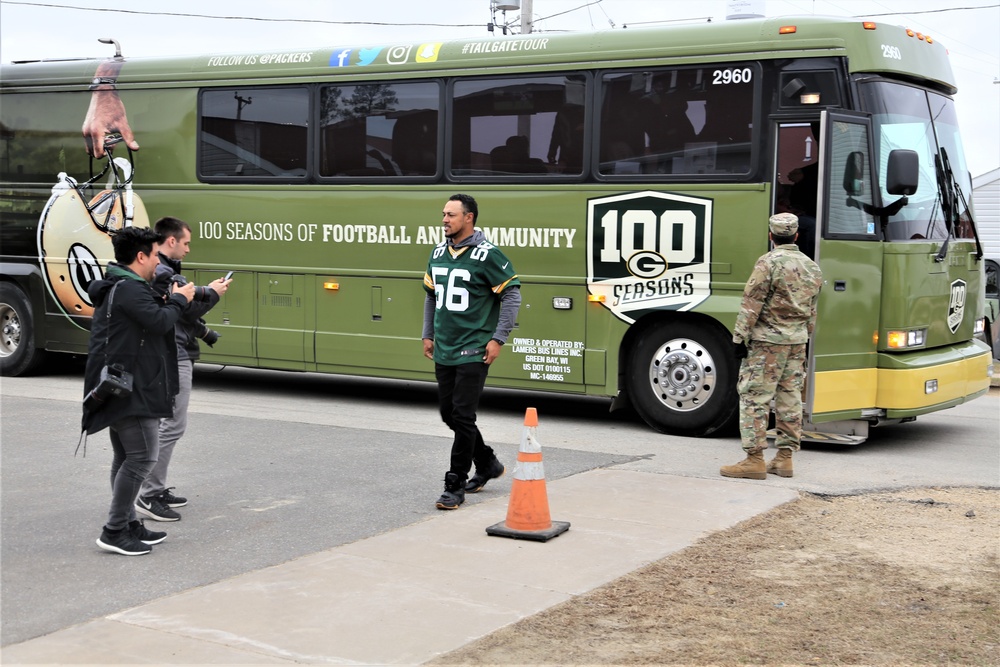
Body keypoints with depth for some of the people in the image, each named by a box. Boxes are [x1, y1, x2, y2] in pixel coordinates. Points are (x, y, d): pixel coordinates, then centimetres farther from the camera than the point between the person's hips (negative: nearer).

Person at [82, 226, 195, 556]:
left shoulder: (116, 286, 18)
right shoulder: (129, 289, -17)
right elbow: (159, 321, -25)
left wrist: (169, 301, 8)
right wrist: (179, 300, -8)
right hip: (131, 389, -11)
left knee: (126, 458, 14)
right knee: (142, 456, -10)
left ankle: (127, 524, 20)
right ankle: (114, 531, -8)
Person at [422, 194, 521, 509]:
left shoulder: (487, 255, -11)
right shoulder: (438, 252, 10)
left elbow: (512, 295, -10)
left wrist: (498, 339, -13)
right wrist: (428, 335, 16)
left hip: (473, 351, -7)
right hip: (443, 351, 8)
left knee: (462, 416, -7)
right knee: (449, 413, 14)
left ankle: (455, 487, 1)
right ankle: (487, 464, 34)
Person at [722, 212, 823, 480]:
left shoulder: (769, 262, -12)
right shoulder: (812, 267, 11)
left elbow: (751, 304, -14)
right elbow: (812, 311, 16)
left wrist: (740, 338, -10)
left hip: (768, 339, -7)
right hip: (797, 340, 7)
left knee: (754, 397, -4)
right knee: (790, 398, 10)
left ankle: (755, 459, -6)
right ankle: (784, 458, 13)